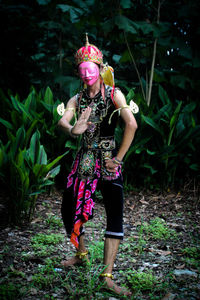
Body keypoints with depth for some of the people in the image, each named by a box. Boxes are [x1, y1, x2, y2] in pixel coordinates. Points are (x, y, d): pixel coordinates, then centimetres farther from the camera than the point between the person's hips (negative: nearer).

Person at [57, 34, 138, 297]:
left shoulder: (114, 94, -5)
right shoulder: (78, 99, 7)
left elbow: (131, 124, -18)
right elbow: (62, 119, -12)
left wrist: (118, 158, -17)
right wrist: (72, 130, -37)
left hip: (108, 161, -5)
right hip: (84, 160, 5)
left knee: (115, 215, -11)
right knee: (69, 209, 9)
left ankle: (107, 276, -8)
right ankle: (81, 253, 33)